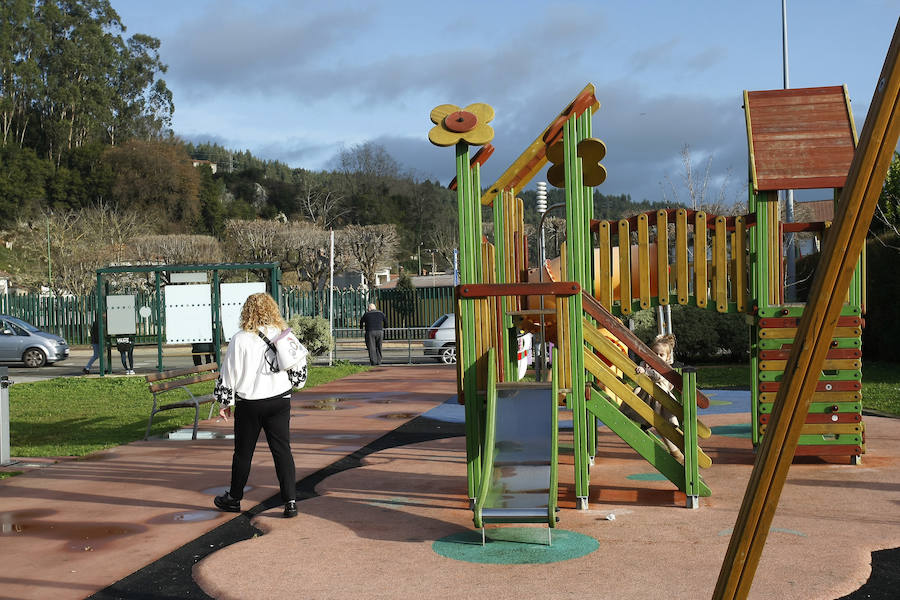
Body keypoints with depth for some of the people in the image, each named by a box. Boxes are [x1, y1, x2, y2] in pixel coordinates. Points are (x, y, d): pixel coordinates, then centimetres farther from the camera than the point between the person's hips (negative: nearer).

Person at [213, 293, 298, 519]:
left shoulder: (240, 339, -10)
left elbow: (228, 373, -5)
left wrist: (226, 402, 6)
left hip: (249, 404, -2)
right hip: (280, 401, 2)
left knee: (243, 452, 11)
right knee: (282, 450, 5)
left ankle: (233, 499, 26)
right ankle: (290, 501, 0)